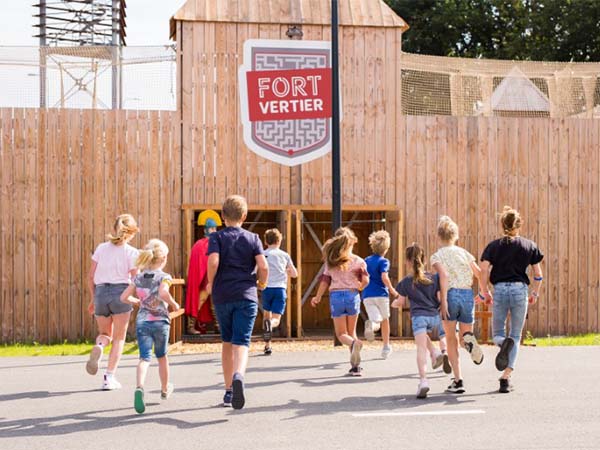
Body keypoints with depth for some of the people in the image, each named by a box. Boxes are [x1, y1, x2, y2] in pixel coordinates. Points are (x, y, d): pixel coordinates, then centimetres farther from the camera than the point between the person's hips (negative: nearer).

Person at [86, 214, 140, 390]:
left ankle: (99, 346, -14)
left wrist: (93, 298, 18)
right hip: (121, 292, -3)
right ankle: (109, 377, 4)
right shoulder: (131, 253, -3)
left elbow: (91, 277, 8)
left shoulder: (101, 248, 7)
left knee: (105, 333, 22)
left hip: (101, 292, 3)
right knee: (119, 338, 10)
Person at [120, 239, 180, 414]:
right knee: (161, 356, 18)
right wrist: (174, 304, -10)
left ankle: (139, 387, -33)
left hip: (142, 321, 2)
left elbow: (124, 297, 9)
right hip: (160, 321, -2)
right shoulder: (164, 277, -7)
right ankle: (165, 389, 37)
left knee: (144, 357, -6)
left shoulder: (138, 277, 8)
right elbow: (163, 293, -27)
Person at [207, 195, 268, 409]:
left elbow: (213, 262, -14)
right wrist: (262, 283, 15)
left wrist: (210, 283, 2)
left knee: (227, 342, 16)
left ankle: (228, 391, 21)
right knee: (241, 343, -7)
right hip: (246, 296, -1)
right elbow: (263, 267, -5)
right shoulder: (252, 238, 6)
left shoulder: (217, 237, 3)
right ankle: (238, 376, -38)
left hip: (222, 296, 1)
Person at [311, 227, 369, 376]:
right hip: (352, 295, 0)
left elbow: (325, 281, 4)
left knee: (341, 334, 8)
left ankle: (354, 343, -27)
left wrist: (318, 297, 17)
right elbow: (365, 280, -7)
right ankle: (355, 366, 7)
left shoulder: (330, 261, 4)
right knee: (351, 331, 15)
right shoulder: (357, 260, 1)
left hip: (336, 296, 0)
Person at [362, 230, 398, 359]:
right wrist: (392, 290, -6)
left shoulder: (366, 260, 11)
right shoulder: (384, 261, -5)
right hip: (381, 294, -3)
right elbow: (384, 277, -19)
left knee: (377, 322, -3)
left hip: (367, 295, 3)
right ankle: (386, 347, 26)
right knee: (385, 320, 18)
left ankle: (371, 325, -41)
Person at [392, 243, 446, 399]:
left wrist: (394, 303, 33)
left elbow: (401, 302, 11)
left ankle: (423, 380, -25)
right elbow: (440, 298, 6)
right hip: (435, 316, 4)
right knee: (423, 334, 34)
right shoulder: (434, 278, 10)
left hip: (418, 316, -4)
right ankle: (435, 353, 9)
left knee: (421, 348, -10)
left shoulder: (406, 282, 4)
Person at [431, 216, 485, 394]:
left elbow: (444, 275, -14)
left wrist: (444, 301, -18)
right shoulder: (464, 253, 16)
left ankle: (458, 381, 1)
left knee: (451, 340, 9)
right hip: (468, 294, 3)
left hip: (451, 295, -2)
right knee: (464, 335, 16)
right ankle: (468, 338, -23)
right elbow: (480, 274, 7)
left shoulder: (437, 256, 4)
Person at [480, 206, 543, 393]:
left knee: (497, 334, 14)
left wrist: (485, 292, 5)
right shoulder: (530, 245, 8)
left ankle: (504, 343, -25)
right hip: (520, 289, 0)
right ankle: (505, 378, 1)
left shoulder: (494, 246, 5)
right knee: (516, 335, 9)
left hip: (500, 290, 0)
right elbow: (538, 274, 7)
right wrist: (535, 293, 20)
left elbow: (484, 270, -5)